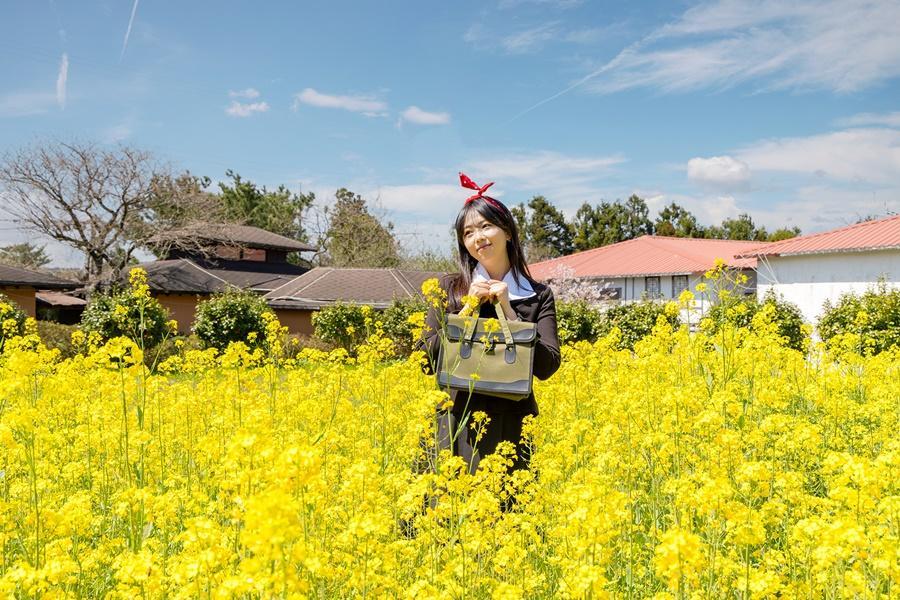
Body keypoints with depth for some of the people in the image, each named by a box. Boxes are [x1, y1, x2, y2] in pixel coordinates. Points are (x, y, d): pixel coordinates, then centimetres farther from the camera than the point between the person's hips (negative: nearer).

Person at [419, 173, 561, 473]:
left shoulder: (539, 295, 5)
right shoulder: (450, 287, 6)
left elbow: (547, 367, -4)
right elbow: (426, 360, -1)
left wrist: (508, 309, -10)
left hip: (514, 425, 0)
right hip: (460, 423, 0)